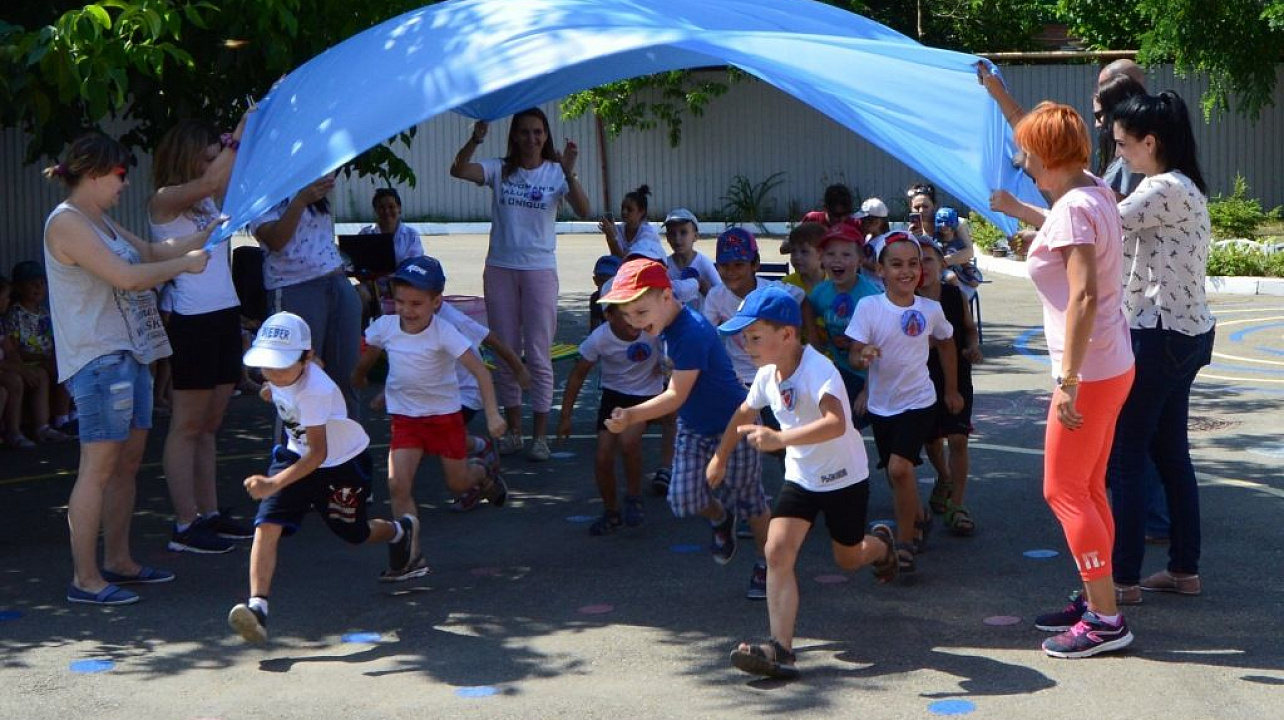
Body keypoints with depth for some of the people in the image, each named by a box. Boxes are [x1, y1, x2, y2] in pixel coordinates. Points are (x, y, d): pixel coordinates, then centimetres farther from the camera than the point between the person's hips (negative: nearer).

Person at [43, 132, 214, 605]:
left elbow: (151, 253, 29)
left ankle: (118, 561, 23)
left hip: (129, 353, 10)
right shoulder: (67, 223, -14)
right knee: (99, 467, -9)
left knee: (128, 462, 13)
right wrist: (185, 264, -10)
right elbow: (127, 277, -21)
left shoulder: (100, 220, 17)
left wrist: (207, 234, 22)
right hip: (97, 358, -10)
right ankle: (85, 579, -5)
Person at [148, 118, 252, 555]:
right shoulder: (165, 200, -9)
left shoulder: (209, 200, 15)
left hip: (226, 315, 9)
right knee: (187, 426, -4)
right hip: (193, 320, -9)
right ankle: (185, 527, -1)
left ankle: (210, 515, 19)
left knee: (210, 424, 13)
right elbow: (210, 181, -23)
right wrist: (242, 132, -19)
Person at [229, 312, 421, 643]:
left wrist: (274, 484, -53)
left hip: (342, 462, -6)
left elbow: (318, 453, -43)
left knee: (353, 533, 15)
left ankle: (401, 531, 49)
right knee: (266, 525, -16)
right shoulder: (278, 373, -15)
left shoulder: (314, 391, -38)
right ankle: (258, 606, -21)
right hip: (296, 454, 6)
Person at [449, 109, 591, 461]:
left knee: (538, 356, -1)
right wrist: (475, 140, -31)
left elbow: (582, 210, -16)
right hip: (500, 269, 2)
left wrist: (569, 172, -30)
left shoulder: (556, 172, 0)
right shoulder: (500, 170, 3)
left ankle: (540, 436, 4)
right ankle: (513, 431, 20)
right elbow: (458, 170, -15)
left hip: (540, 270, -2)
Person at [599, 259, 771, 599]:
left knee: (749, 498, 7)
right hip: (693, 427, 7)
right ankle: (721, 519, 28)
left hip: (733, 425, -7)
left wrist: (632, 415, -46)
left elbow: (677, 395, -35)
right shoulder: (668, 326, -4)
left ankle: (765, 564, 29)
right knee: (684, 498, -5)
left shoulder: (692, 332, -32)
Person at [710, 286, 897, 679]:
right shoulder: (768, 374, -5)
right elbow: (745, 413, 17)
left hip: (843, 477, -5)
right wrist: (720, 456, 25)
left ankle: (881, 545, 53)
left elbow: (836, 423, -47)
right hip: (800, 477, 5)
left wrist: (780, 438, -58)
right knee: (777, 552, -14)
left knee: (848, 558, 15)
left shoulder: (818, 370, -30)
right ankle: (781, 650, -18)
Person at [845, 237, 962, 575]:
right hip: (881, 404, 2)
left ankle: (905, 541, -5)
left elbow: (946, 344, 14)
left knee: (899, 467, -19)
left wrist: (952, 390, 18)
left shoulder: (930, 309, -5)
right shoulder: (868, 306, -10)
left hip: (918, 401, -2)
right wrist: (863, 356, -35)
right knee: (896, 473, 14)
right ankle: (919, 518, 43)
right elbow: (853, 354, -11)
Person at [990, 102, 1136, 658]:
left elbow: (1084, 296, -28)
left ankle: (1106, 620, -1)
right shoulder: (1097, 193, 8)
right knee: (1087, 489, 16)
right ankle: (1094, 601, 24)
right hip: (1114, 364, 10)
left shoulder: (1071, 210, -19)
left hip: (1089, 373, -10)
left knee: (1064, 491, -3)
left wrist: (1067, 379, -28)